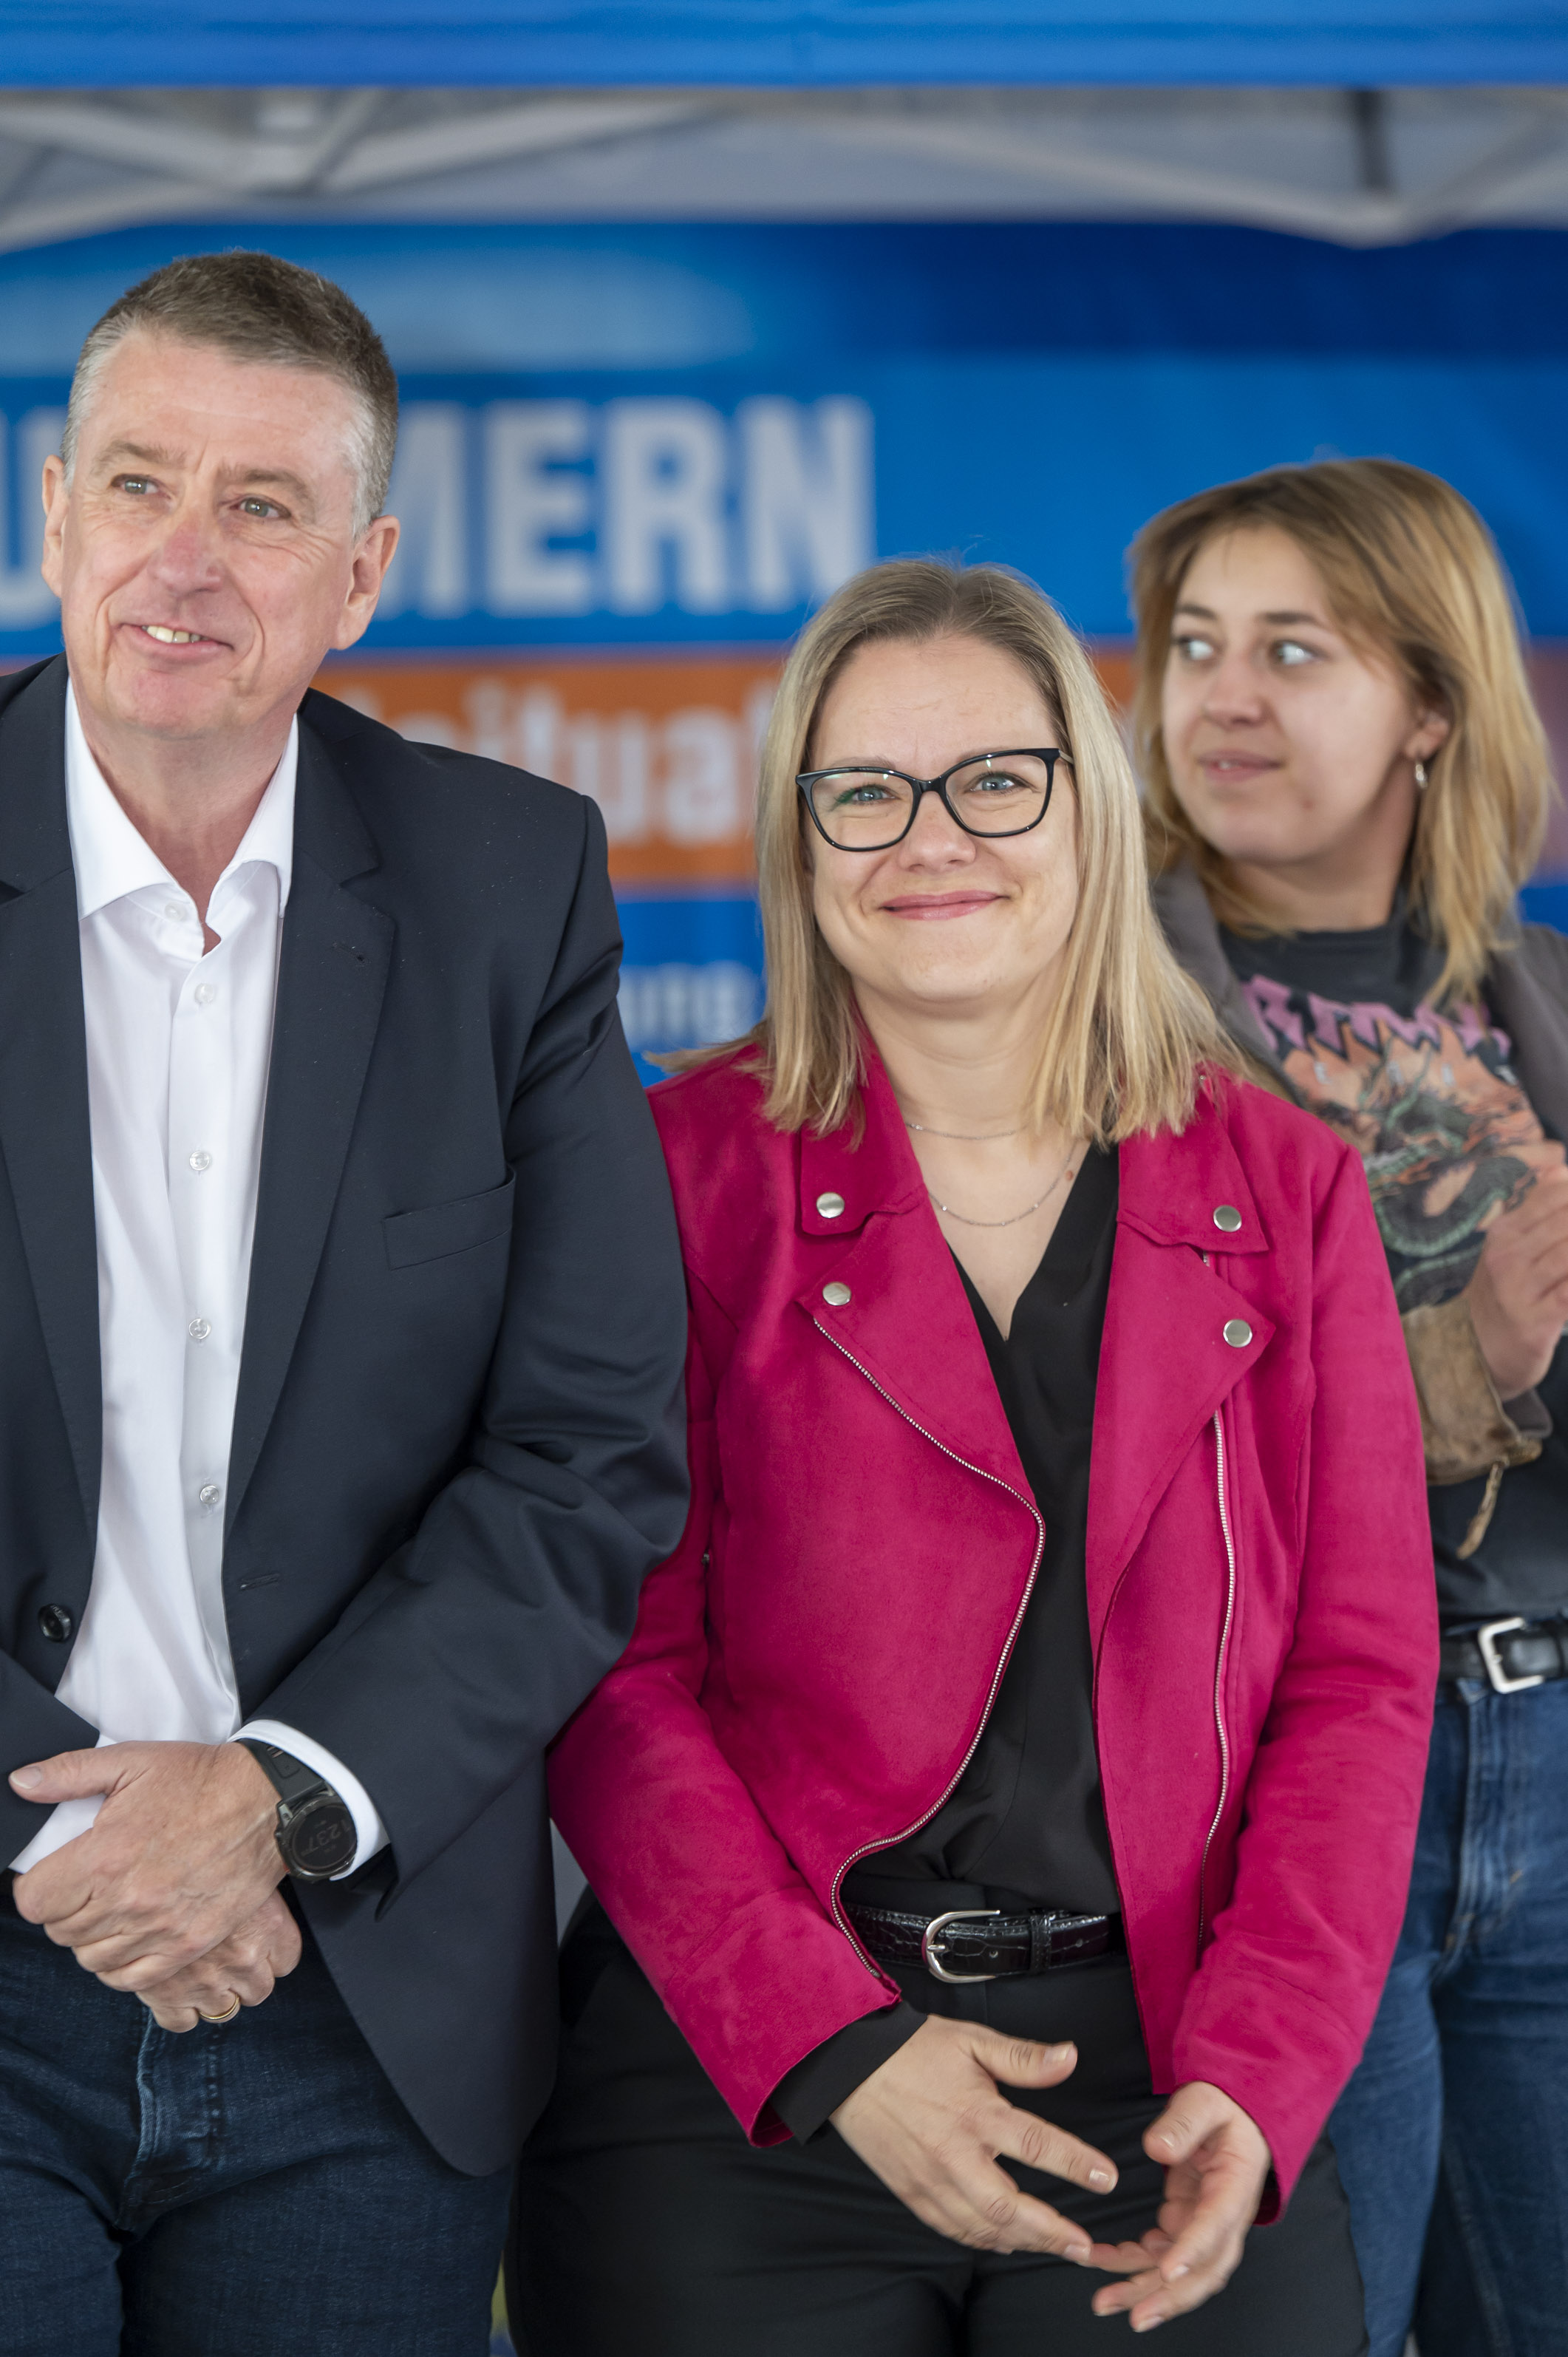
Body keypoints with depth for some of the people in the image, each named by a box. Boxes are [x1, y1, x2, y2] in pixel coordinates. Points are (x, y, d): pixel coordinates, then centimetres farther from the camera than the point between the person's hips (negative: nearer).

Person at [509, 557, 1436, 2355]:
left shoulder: (1284, 1190, 8)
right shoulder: (682, 1174, 2)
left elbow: (1361, 1673, 5)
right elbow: (614, 1665, -3)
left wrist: (1254, 2082, -9)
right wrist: (834, 2051, -14)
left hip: (1179, 2081, 2)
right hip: (736, 2094, -2)